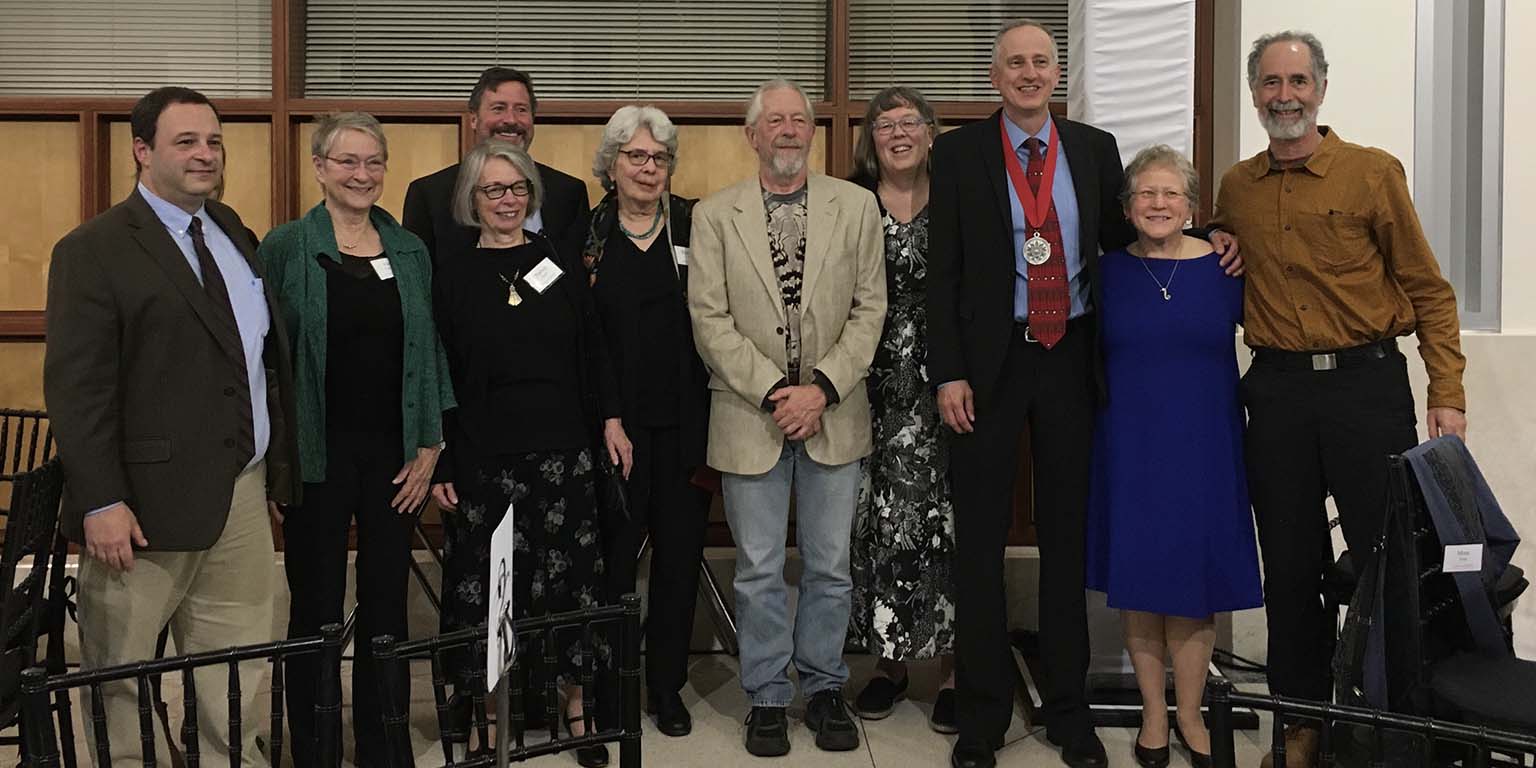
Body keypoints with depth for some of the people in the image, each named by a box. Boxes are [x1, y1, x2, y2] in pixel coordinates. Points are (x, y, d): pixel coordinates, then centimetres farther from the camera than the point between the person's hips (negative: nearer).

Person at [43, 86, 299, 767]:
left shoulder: (232, 232, 14)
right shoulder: (93, 251, -7)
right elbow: (75, 387, -13)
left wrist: (278, 464, 14)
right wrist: (100, 504, -18)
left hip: (245, 493, 6)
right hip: (150, 503, -6)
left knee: (236, 672, 14)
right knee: (122, 678, 8)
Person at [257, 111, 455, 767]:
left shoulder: (410, 251, 7)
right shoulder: (285, 247, -2)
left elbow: (430, 350, 9)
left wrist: (428, 448, 3)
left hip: (394, 456, 3)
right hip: (316, 454, -3)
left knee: (386, 607, 10)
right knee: (316, 609, 7)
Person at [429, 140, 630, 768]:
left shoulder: (559, 265, 7)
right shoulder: (452, 274, 1)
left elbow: (592, 351, 11)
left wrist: (610, 420, 1)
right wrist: (438, 464, -2)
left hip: (561, 450, 2)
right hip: (482, 454, -2)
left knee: (572, 572, 5)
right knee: (486, 577, 4)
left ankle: (577, 703, 20)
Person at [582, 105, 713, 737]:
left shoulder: (697, 224, 4)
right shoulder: (586, 234, 4)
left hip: (684, 418, 1)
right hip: (613, 419, -1)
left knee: (679, 550, 8)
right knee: (614, 550, 3)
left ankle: (667, 685, 23)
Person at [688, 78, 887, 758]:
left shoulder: (856, 205, 4)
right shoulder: (714, 215, 1)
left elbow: (869, 309, 0)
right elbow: (710, 320, -4)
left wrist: (821, 388, -11)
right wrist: (774, 391, -13)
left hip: (834, 414, 1)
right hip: (750, 417, -1)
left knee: (829, 567, 11)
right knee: (759, 570, 7)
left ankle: (824, 688, 28)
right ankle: (766, 697, 23)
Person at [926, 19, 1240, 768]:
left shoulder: (1095, 147, 8)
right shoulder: (959, 151, 0)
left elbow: (1122, 241, 14)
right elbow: (943, 270, -3)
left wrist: (1203, 244, -3)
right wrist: (948, 374, -10)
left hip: (1071, 358, 2)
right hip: (989, 359, -2)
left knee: (1066, 536, 11)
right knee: (981, 539, 5)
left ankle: (1067, 707, 25)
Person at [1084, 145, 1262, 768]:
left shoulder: (1225, 267, -1)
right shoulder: (1105, 271, 0)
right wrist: (1095, 430, 2)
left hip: (1203, 447, 0)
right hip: (1129, 448, 1)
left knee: (1194, 581, 7)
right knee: (1136, 579, 7)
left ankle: (1189, 713, 24)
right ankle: (1153, 712, 23)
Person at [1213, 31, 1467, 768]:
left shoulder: (1373, 172, -1)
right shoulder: (1236, 188, 9)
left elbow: (1427, 289, -2)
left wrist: (1447, 394, -8)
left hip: (1366, 381, -3)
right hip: (1276, 388, 3)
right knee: (1290, 562, 9)